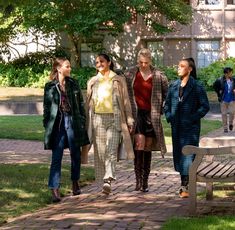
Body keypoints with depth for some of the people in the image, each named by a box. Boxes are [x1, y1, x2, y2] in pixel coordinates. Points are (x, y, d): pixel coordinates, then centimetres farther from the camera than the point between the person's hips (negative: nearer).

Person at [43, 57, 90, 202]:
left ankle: (75, 182, 28)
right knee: (56, 156, -4)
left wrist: (83, 121, 3)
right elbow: (47, 106, 6)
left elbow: (81, 103, 9)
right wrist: (46, 125, 1)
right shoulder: (50, 86, 3)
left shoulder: (74, 84, 8)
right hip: (57, 123, -2)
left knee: (75, 154, 9)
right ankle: (55, 189, -5)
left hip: (73, 122, 2)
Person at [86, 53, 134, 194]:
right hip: (98, 118, 3)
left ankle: (108, 180, -26)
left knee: (111, 150, -16)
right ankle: (103, 181, 9)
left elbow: (125, 101, 8)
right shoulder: (93, 82, 14)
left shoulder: (118, 81, 8)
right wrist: (87, 122, 14)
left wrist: (129, 120, 3)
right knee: (100, 152, 2)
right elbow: (89, 103, 18)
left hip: (114, 119, -3)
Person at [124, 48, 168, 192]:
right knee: (139, 142, -17)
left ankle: (145, 181, 15)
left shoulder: (158, 76, 2)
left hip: (151, 114, 1)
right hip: (136, 113, -1)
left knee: (148, 148, 6)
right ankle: (138, 179, -15)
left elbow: (167, 92, 13)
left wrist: (161, 108, 7)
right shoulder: (130, 74, 1)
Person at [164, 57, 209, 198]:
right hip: (177, 127, 6)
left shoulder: (197, 87, -6)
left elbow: (205, 106, -6)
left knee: (188, 155, -10)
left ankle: (186, 186, -10)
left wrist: (192, 118, -12)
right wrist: (169, 117, 6)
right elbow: (167, 104, 20)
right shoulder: (174, 86, 10)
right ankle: (185, 183, 19)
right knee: (178, 154, 9)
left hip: (191, 127, -6)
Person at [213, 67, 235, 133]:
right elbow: (214, 86, 6)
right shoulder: (220, 80, -9)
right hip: (224, 100, -1)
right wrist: (219, 92, 1)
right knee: (224, 114, 4)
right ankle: (225, 127, 14)